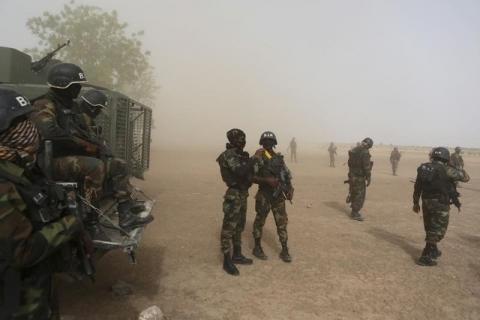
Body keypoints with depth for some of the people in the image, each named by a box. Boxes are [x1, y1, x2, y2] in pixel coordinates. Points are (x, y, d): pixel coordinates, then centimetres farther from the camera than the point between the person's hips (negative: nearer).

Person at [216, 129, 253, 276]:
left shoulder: (239, 154, 12)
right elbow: (240, 171, -29)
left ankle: (237, 255, 29)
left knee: (239, 226, 17)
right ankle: (227, 261, 4)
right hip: (234, 195, -10)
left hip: (242, 194, 10)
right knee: (229, 227, -3)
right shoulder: (229, 155, -17)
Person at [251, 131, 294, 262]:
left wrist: (290, 189, -2)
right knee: (260, 221, 8)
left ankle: (284, 250, 14)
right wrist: (266, 180, -25)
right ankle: (257, 248, 24)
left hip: (279, 195, 5)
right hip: (264, 195, -4)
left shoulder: (279, 158, 8)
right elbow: (252, 177, -14)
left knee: (282, 222, 5)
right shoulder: (257, 158, -9)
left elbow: (287, 175, 11)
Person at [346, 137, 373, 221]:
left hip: (352, 175, 8)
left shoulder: (353, 150, 7)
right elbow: (366, 167, -21)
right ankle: (355, 214, 5)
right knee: (359, 195, 1)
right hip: (359, 177, -8)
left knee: (354, 193, 20)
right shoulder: (365, 152, -18)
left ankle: (354, 210, 32)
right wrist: (369, 179, -14)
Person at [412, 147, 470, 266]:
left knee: (430, 229, 22)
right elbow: (466, 178, -3)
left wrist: (416, 203, 19)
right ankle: (426, 257, 2)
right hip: (440, 204, -6)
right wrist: (461, 170, 18)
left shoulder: (423, 168, 3)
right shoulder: (446, 170, -14)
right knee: (437, 231, 4)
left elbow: (417, 187, 8)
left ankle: (433, 251, 40)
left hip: (426, 202, 6)